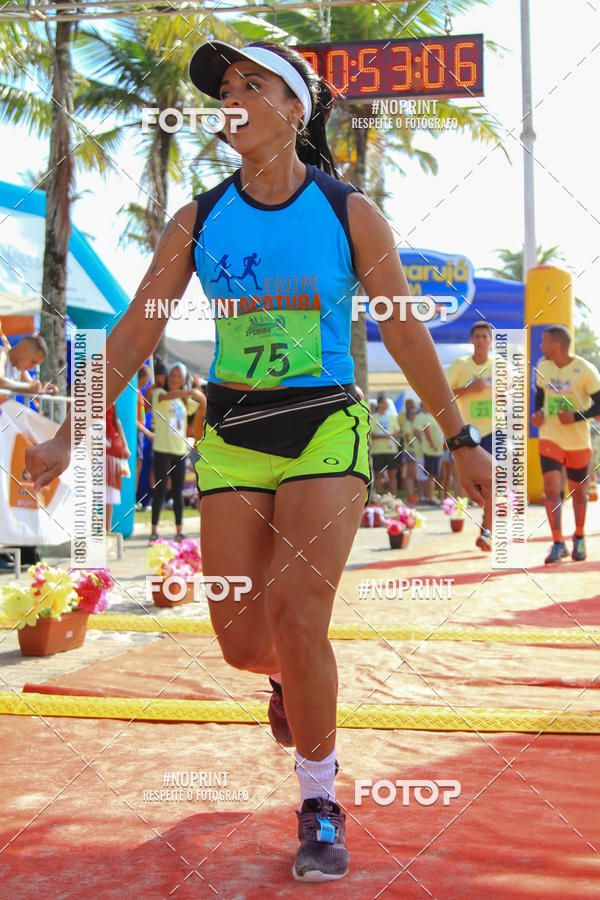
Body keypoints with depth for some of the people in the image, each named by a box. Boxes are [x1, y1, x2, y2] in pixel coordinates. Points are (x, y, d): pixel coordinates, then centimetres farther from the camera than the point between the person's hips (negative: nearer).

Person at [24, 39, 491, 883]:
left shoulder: (350, 212, -1)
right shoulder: (197, 222, 4)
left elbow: (405, 332, 3)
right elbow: (135, 332, 4)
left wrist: (461, 439, 4)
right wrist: (68, 438, -2)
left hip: (326, 430, -2)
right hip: (231, 438, 3)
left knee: (296, 618, -16)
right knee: (242, 641, 1)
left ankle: (320, 807, 7)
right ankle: (292, 679, 41)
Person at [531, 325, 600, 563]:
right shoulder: (542, 367, 0)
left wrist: (576, 416, -23)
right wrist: (538, 414, -2)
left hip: (578, 441, -2)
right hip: (550, 437, 2)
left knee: (578, 492, 12)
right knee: (551, 488, -13)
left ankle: (579, 538, 33)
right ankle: (558, 543, -10)